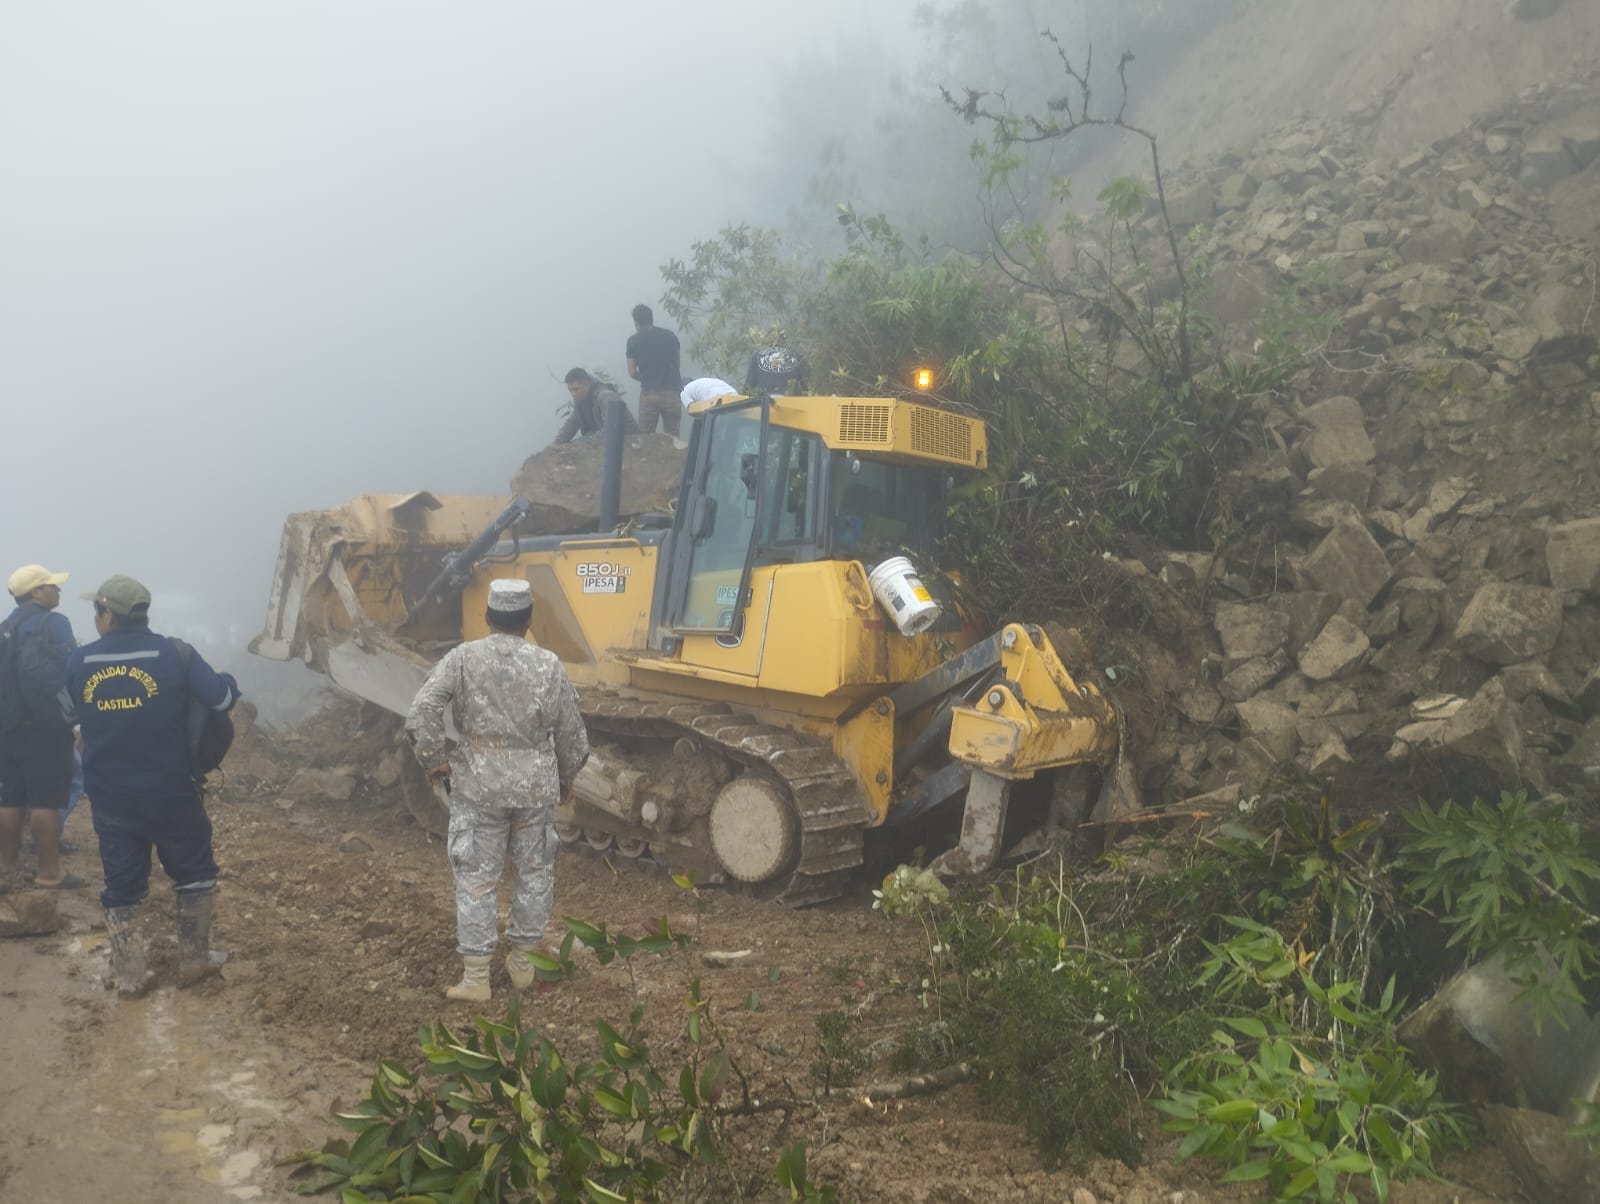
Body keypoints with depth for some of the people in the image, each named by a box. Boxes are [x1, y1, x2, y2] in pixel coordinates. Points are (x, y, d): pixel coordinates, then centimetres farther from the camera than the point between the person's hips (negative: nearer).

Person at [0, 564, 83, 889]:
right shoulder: (52, 624, -11)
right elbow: (65, 673, -22)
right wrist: (68, 715, -12)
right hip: (44, 728, -8)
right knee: (46, 801, -6)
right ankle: (50, 873, -5)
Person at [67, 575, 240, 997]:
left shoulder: (78, 663, -2)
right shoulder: (174, 654, -12)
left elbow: (70, 718, 13)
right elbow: (222, 697, -17)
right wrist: (229, 681, 5)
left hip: (109, 797, 3)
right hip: (169, 792, -2)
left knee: (121, 885, 14)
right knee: (195, 872, 15)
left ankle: (129, 976, 17)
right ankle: (193, 960, 20)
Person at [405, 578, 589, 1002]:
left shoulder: (463, 658, -5)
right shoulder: (548, 665, -3)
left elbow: (422, 710, -16)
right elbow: (572, 733, 1)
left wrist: (432, 760, -2)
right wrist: (566, 777, 17)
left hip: (478, 784, -1)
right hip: (536, 784, 1)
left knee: (476, 878, 7)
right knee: (534, 873, 17)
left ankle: (475, 977, 11)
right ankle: (522, 961, 27)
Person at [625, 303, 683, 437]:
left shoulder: (634, 340, 1)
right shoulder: (670, 335, 9)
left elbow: (632, 372, 2)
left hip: (649, 394, -2)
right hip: (672, 392, 2)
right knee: (672, 437, 5)